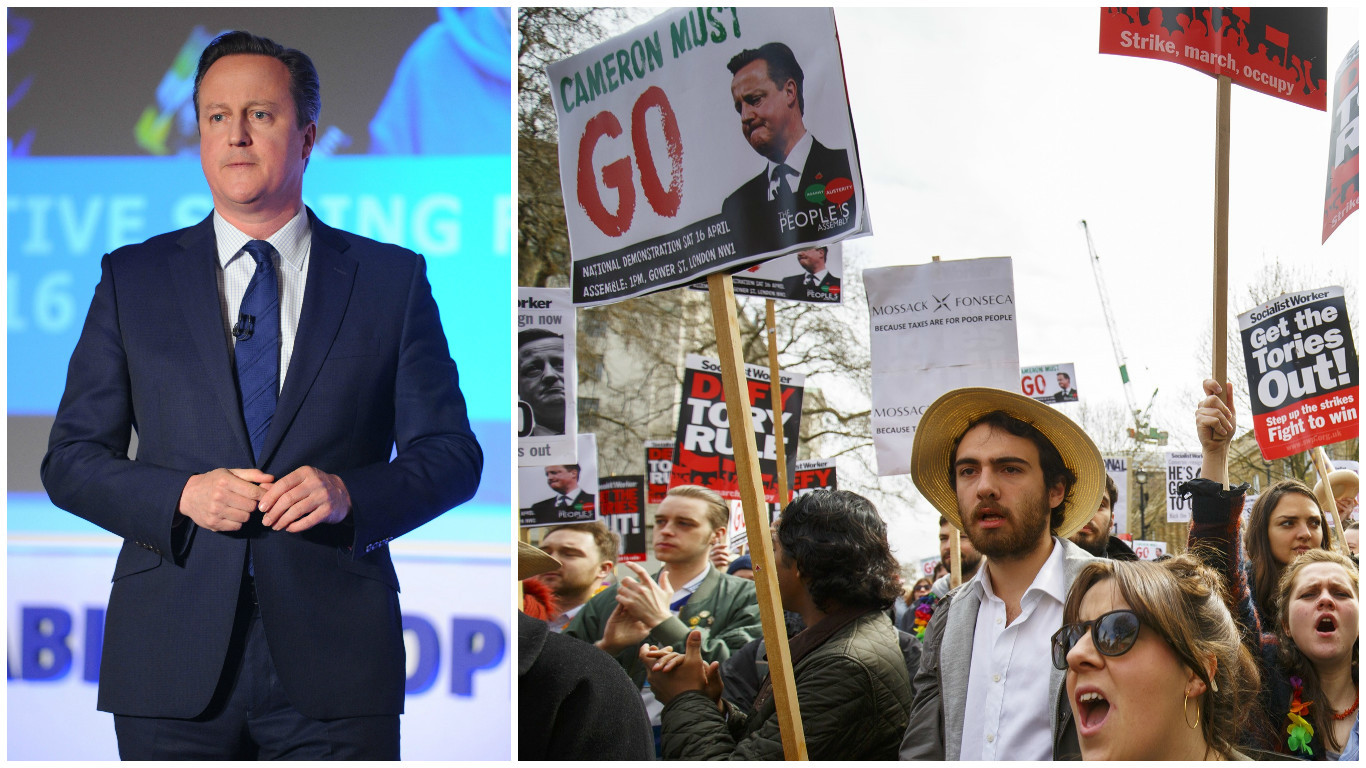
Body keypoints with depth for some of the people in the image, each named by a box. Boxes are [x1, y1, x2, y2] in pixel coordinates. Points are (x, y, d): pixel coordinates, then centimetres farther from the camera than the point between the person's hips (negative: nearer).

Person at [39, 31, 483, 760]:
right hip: (174, 668, 1)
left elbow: (452, 454, 6)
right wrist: (182, 496, -11)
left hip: (334, 668, 0)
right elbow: (71, 459, 7)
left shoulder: (392, 280, 7)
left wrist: (348, 494, -13)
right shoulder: (132, 279, 9)